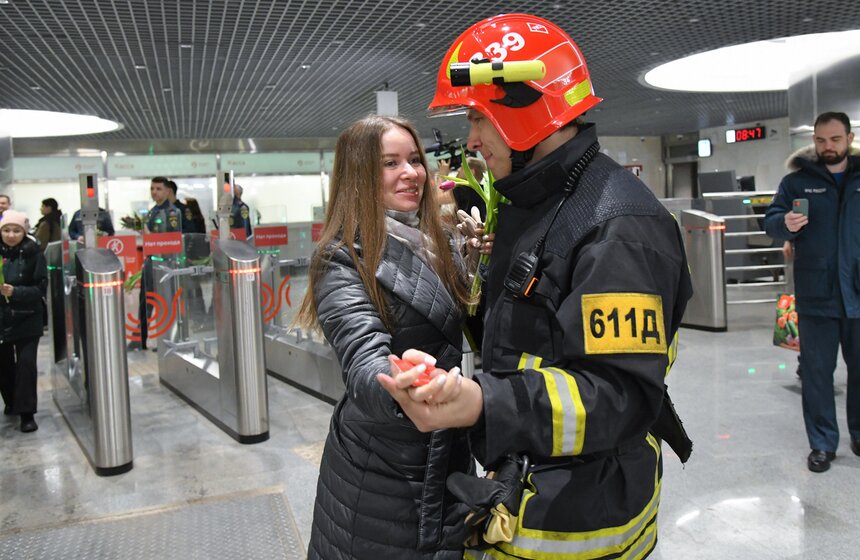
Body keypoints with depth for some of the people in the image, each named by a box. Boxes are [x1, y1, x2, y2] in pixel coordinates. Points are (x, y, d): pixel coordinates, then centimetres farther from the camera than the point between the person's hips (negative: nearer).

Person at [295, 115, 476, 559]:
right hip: (379, 469, -6)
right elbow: (365, 361, -30)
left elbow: (470, 323, 13)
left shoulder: (430, 244, 5)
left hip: (448, 455, 6)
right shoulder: (343, 259, -15)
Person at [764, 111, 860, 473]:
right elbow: (770, 221, -1)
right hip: (816, 294, -1)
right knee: (817, 371, 4)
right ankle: (822, 443, 15)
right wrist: (785, 223, -24)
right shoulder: (797, 181, 4)